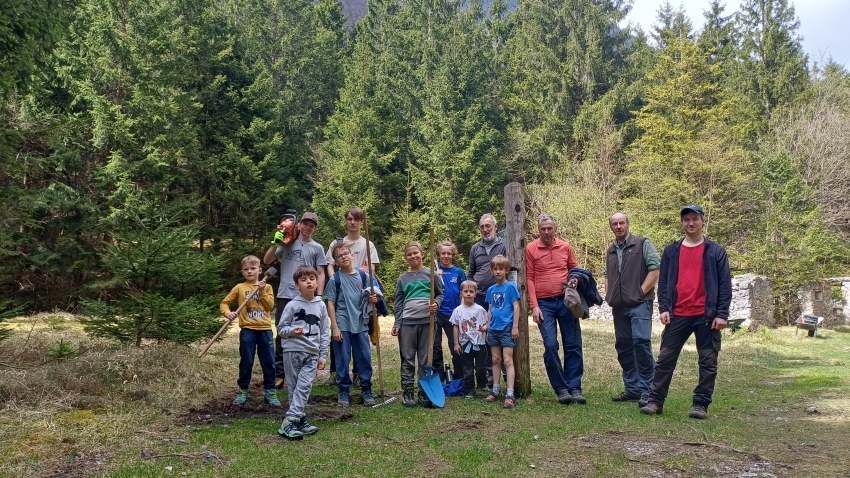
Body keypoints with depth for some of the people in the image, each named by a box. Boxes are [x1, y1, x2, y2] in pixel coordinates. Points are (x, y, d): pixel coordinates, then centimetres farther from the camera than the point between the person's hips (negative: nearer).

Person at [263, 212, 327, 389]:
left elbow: (320, 274, 5)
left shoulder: (317, 248, 7)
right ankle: (279, 374, 8)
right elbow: (267, 261, 7)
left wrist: (319, 297, -4)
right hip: (285, 296, 1)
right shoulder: (287, 244, 9)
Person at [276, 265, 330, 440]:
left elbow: (324, 332, 10)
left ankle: (291, 420, -6)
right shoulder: (292, 305, -3)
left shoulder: (321, 306, 6)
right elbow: (281, 328, 2)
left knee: (305, 386, -7)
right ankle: (300, 418, 9)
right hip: (293, 351, -2)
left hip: (312, 353, 2)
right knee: (294, 386, 3)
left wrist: (323, 356, 7)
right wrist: (292, 331, -20)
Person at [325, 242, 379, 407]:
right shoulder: (335, 279, -3)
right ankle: (344, 391, 14)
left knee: (365, 358, 5)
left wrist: (373, 299, -8)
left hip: (361, 324, 3)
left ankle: (367, 390, 16)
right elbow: (330, 304, -4)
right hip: (342, 326, -2)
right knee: (343, 359, 3)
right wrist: (334, 327, -10)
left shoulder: (362, 275, 5)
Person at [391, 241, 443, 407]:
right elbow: (398, 303, 8)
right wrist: (397, 323, 2)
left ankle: (424, 391, 13)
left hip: (427, 321, -1)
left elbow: (440, 294, 8)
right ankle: (407, 391, 11)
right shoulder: (403, 278, 8)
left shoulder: (430, 273, 4)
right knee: (407, 358, 4)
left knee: (425, 358, 5)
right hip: (407, 322, 1)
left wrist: (436, 304, -13)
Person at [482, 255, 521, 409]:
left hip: (507, 328, -6)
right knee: (496, 360, 13)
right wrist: (487, 325, 13)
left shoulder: (510, 286, -6)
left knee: (507, 361, -8)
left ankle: (510, 395, -8)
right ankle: (495, 391, 22)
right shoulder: (491, 289, 10)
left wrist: (515, 327, -12)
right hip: (493, 329, 6)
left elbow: (516, 307, -8)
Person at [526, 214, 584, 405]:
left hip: (566, 300, 2)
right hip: (544, 303, -2)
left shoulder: (565, 246, 6)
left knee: (573, 345, 3)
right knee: (550, 346, -8)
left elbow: (574, 269, 19)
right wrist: (534, 306, -6)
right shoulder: (531, 248, 0)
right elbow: (529, 278, 0)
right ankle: (561, 389, 4)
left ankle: (575, 388, 11)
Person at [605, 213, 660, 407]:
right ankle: (631, 389, 16)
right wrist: (608, 295, 13)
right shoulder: (610, 252, 19)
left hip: (639, 304, -7)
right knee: (623, 346, 7)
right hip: (619, 306, 7)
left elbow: (655, 268, -7)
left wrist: (641, 292, -11)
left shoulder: (642, 244, 1)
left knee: (641, 341, -16)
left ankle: (646, 390, -10)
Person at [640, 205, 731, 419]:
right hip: (677, 315, 2)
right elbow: (663, 282, 9)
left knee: (708, 362, 4)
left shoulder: (716, 251, 4)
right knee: (665, 359, 2)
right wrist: (664, 309, -2)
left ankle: (701, 404, 14)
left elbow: (725, 284, 0)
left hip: (706, 315, -1)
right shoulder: (671, 251, 9)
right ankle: (655, 401, 9)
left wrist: (722, 314, -7)